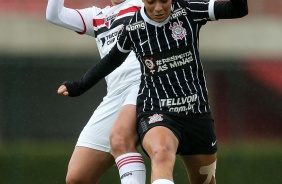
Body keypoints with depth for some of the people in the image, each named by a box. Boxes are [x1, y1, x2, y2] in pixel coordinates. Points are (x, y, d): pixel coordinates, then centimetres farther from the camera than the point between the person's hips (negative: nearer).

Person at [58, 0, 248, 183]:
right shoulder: (133, 28, -3)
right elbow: (112, 60, 16)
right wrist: (79, 86, 23)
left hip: (196, 111, 2)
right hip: (155, 112, -2)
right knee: (162, 154, -35)